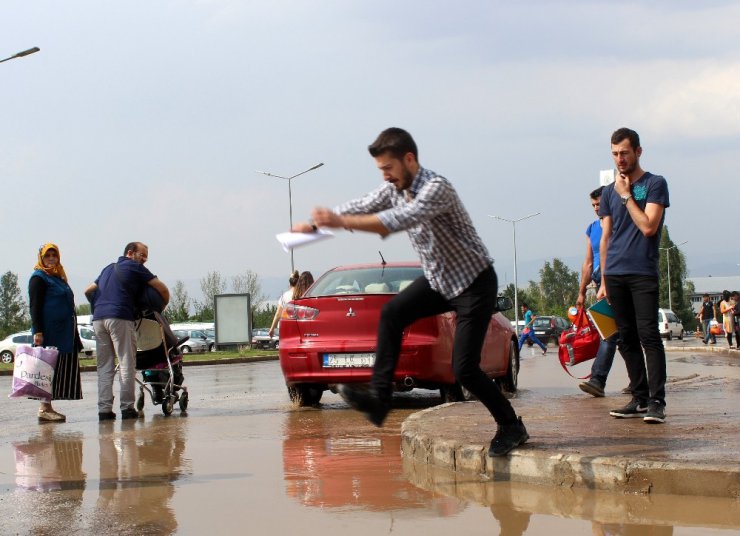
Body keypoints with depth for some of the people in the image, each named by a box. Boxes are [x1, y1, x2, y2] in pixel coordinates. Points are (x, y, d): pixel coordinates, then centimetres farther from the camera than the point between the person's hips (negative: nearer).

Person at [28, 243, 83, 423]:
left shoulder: (58, 277, 21)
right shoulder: (38, 278, -6)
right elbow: (35, 306, -13)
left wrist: (74, 337, 25)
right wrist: (37, 331, -22)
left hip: (63, 332, 9)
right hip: (49, 332, -9)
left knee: (58, 370, 7)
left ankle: (48, 408, 9)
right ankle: (44, 409, -8)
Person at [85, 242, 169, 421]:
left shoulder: (109, 268, 27)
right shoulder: (135, 267, 8)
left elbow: (88, 291, 32)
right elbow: (163, 289, 5)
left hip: (98, 318, 6)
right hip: (120, 318, -6)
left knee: (104, 366, 7)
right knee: (127, 364, -3)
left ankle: (104, 409, 1)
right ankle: (127, 408, -6)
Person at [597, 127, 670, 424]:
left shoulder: (655, 184, 1)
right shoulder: (609, 192, 16)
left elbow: (648, 226, -11)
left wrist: (626, 196, -6)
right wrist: (603, 280, 14)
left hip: (643, 274, -5)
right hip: (615, 275, 5)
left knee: (648, 335, -12)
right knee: (627, 339, 4)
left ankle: (656, 401, -14)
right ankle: (640, 398, 8)